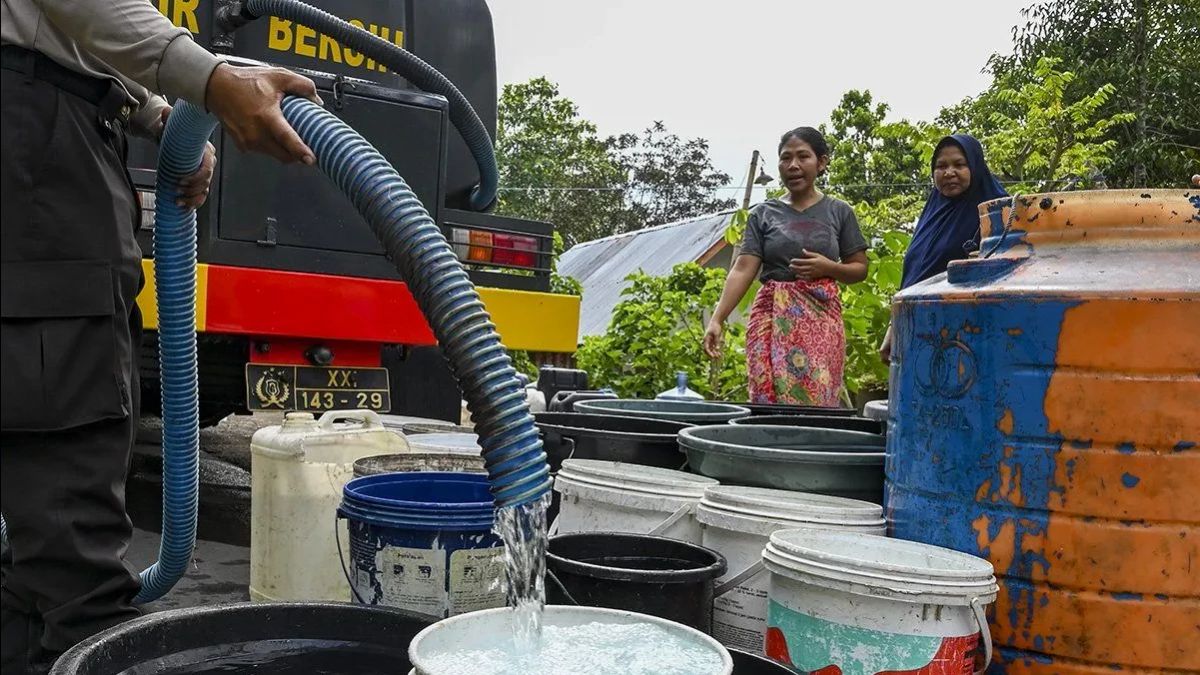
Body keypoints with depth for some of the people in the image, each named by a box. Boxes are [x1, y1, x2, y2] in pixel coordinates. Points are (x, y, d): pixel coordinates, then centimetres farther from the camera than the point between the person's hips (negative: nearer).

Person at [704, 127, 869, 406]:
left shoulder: (839, 212, 8)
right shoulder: (763, 214, 7)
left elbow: (860, 269, 11)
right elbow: (742, 269, -2)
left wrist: (827, 267, -11)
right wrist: (717, 319, -15)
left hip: (821, 320, 0)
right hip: (772, 320, 0)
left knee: (817, 401, -6)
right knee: (769, 402, -4)